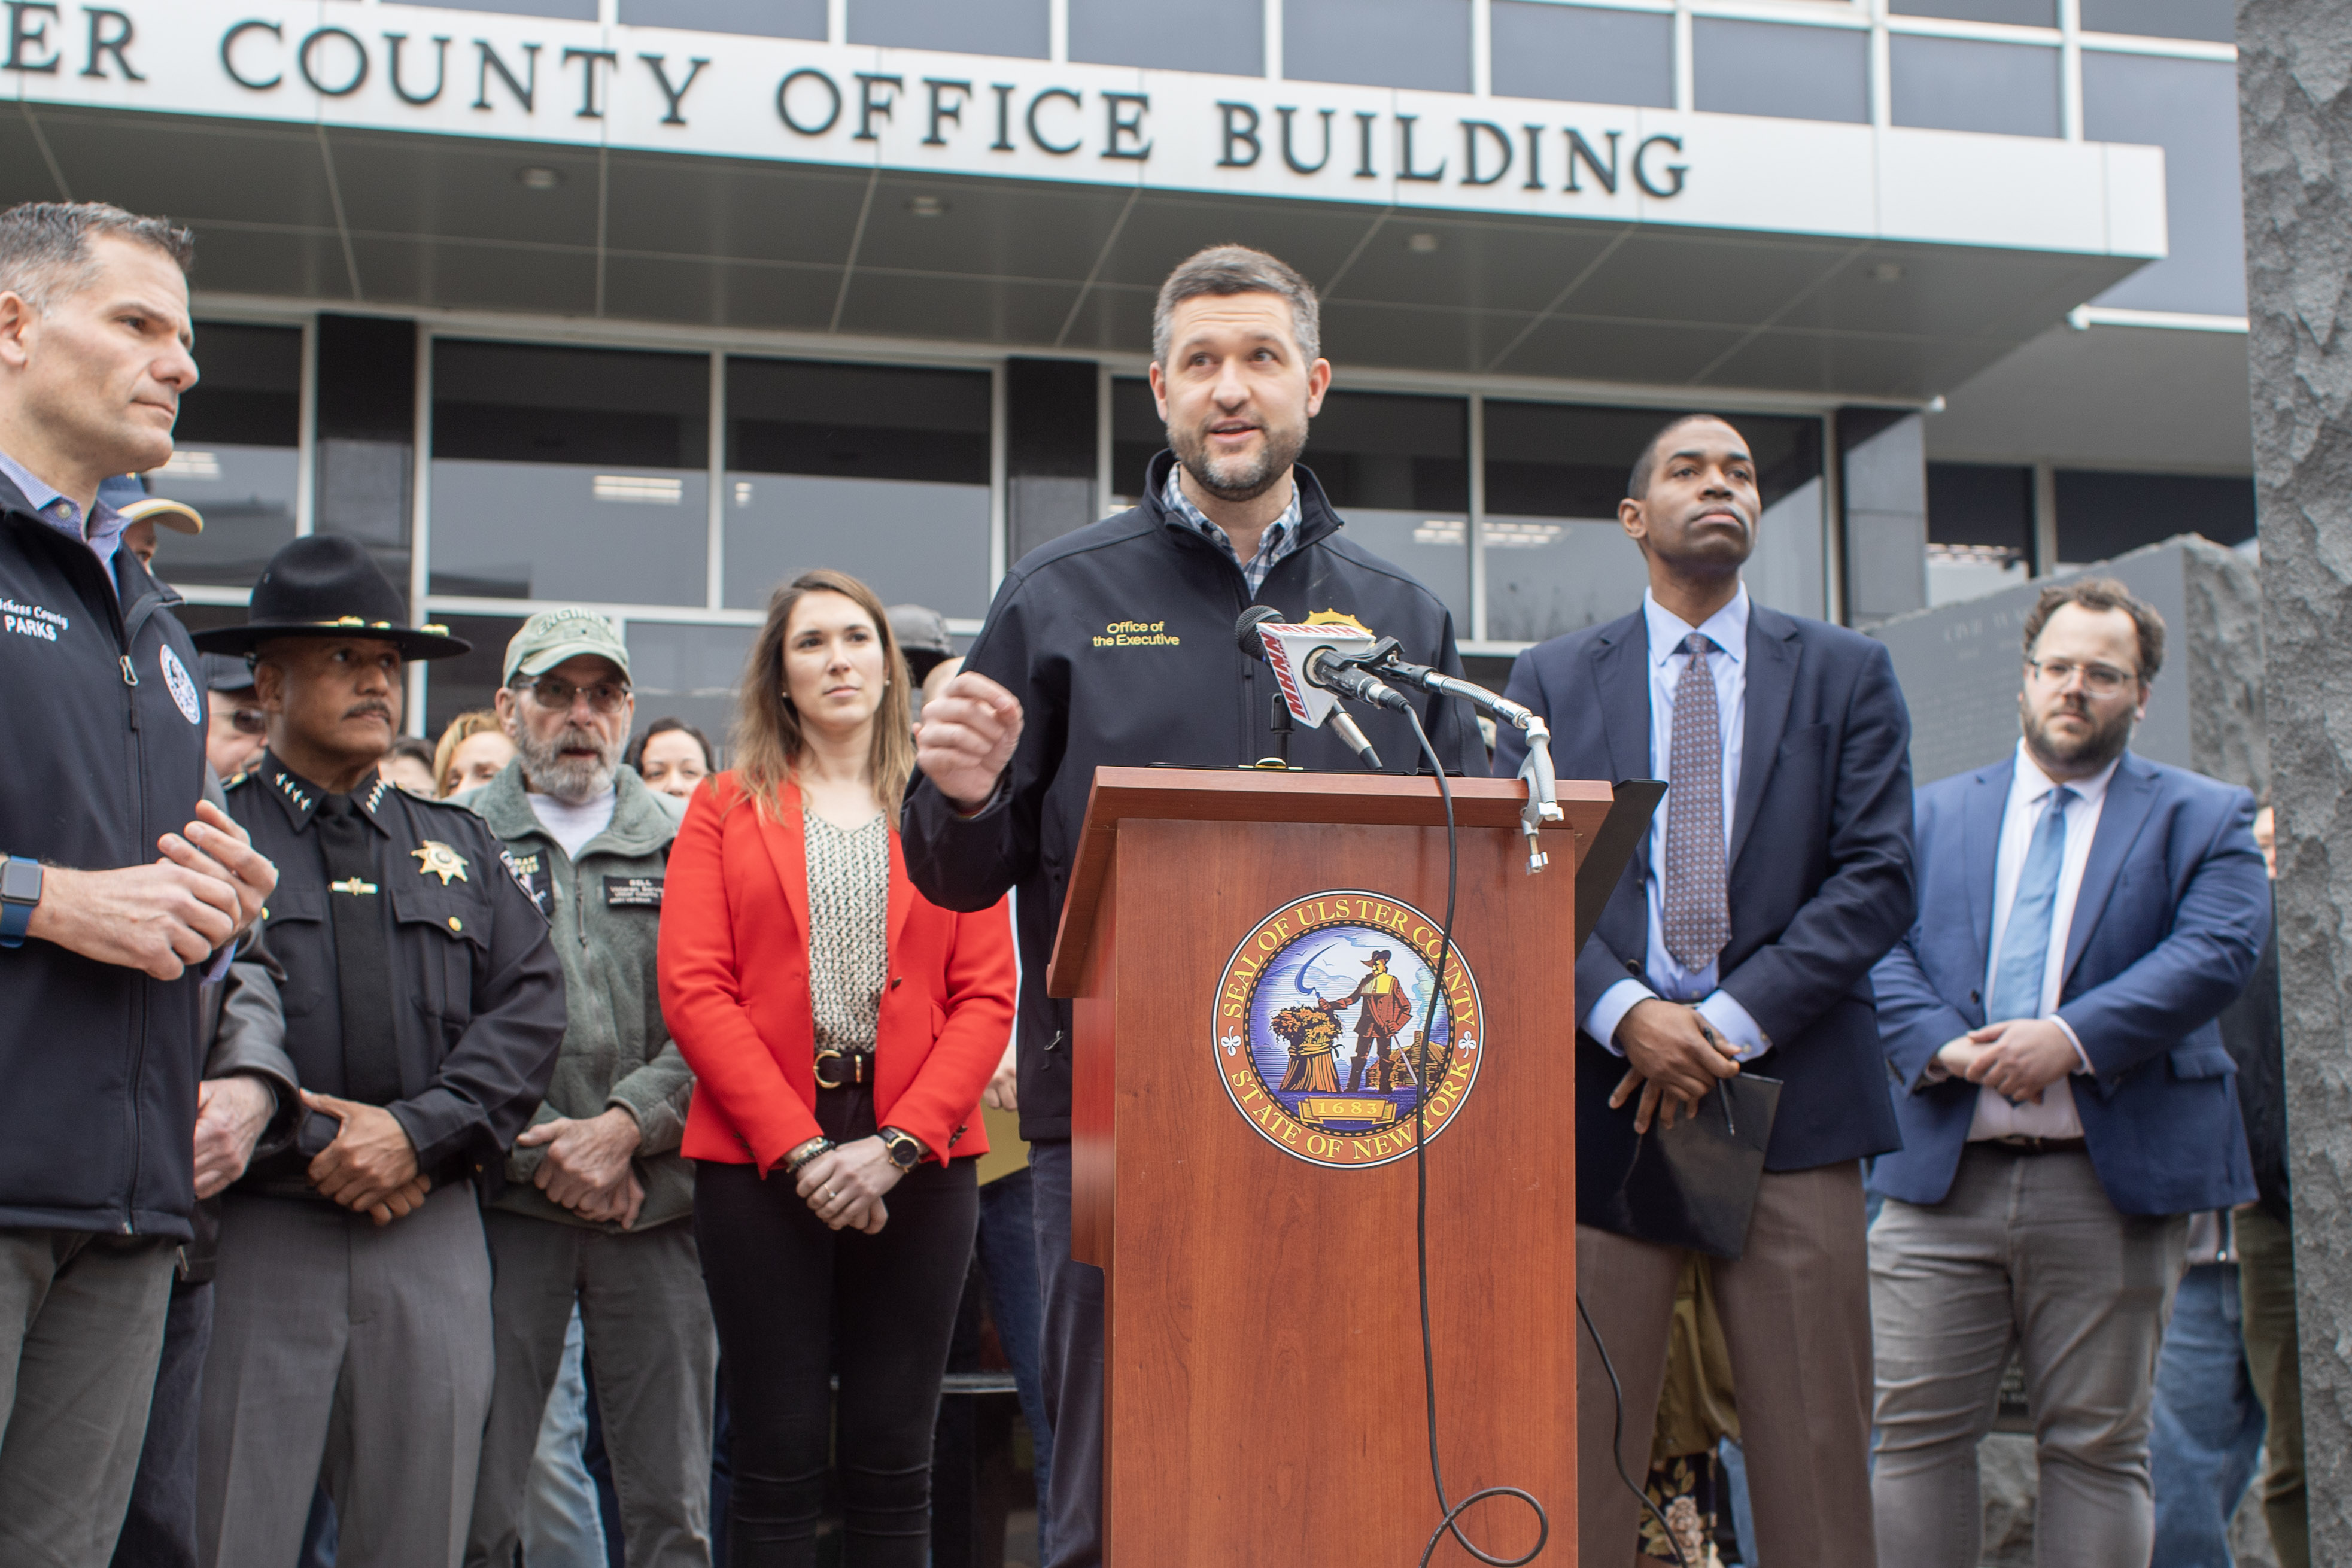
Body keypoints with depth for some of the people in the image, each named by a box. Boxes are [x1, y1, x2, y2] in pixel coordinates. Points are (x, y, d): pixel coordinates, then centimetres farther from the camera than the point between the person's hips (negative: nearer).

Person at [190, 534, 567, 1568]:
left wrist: (417, 1132, -8)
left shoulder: (458, 846, 18)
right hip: (259, 1236, -3)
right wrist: (317, 1151, -11)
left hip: (434, 1232, 4)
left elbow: (530, 1005, 7)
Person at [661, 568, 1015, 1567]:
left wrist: (895, 1144, -10)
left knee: (893, 1458, 2)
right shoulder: (725, 811, 10)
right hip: (760, 1161, -1)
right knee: (778, 1456, 1)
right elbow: (693, 990, 0)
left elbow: (986, 997, 4)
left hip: (918, 1161, 1)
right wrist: (800, 1148, -11)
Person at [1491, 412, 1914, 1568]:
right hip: (1602, 1089, 0)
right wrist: (1625, 1013, -12)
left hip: (1791, 1093, 0)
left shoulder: (1847, 674, 11)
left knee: (1816, 1454, 1)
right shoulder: (1551, 680, 12)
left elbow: (1877, 877, 1)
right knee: (1578, 1452, -1)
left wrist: (1733, 1019, -10)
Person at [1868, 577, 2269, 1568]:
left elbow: (2219, 951, -7)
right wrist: (1943, 1046, -14)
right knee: (1914, 1431, 0)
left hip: (2112, 1180, -1)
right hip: (1942, 1174, 2)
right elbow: (1880, 947, 5)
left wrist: (2072, 1037, -18)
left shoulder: (2203, 819, 9)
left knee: (2098, 1447, 4)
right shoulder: (1935, 813, 16)